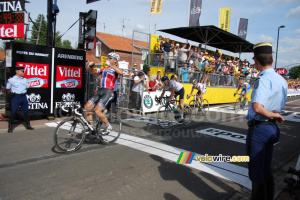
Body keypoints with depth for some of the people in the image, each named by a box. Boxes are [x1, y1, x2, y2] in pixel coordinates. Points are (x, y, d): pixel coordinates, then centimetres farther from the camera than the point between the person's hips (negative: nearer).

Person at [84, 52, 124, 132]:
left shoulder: (115, 70, 2)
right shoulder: (104, 70, 21)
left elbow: (121, 73, -22)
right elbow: (93, 72, 29)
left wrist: (111, 65, -25)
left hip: (108, 92, -7)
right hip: (100, 92, 7)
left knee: (97, 110, -19)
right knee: (87, 107, -4)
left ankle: (108, 126, 2)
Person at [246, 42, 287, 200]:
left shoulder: (264, 80, -21)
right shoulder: (281, 80, 8)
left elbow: (257, 108, -35)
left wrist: (271, 115, -17)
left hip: (259, 128, -9)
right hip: (272, 128, 9)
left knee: (256, 171, 5)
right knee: (266, 170, 22)